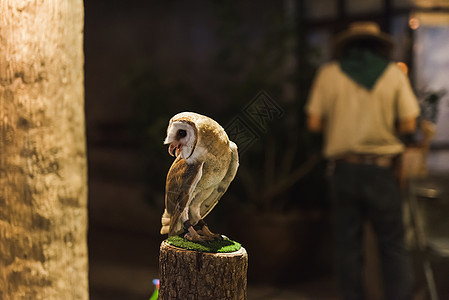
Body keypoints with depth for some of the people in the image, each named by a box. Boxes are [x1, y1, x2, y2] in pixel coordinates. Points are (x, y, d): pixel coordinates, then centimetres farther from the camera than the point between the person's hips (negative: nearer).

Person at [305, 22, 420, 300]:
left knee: (349, 246, 9)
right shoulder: (394, 73, 2)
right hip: (382, 169, -1)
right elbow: (409, 124, -3)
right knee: (393, 246, 6)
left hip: (344, 168, 1)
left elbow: (314, 123, -1)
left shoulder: (329, 73, 3)